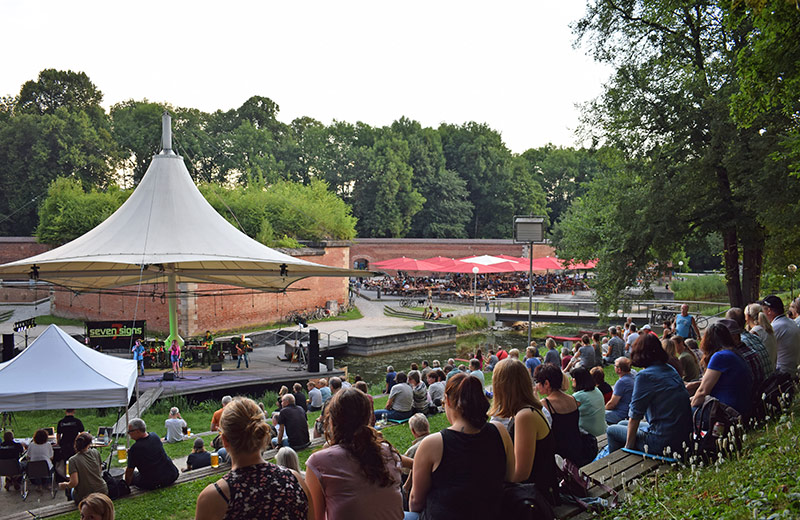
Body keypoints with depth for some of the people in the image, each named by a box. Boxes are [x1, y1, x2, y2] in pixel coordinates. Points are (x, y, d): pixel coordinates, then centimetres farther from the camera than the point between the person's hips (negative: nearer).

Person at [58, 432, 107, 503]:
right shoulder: (95, 452, -3)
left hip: (85, 497, -3)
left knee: (69, 489, 28)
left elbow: (74, 483, -19)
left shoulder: (73, 460, -14)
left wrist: (65, 485, 0)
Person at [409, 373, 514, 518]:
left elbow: (416, 499, -6)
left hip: (443, 516, -5)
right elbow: (510, 478, 7)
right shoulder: (500, 432, -8)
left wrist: (414, 514, 14)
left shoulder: (431, 444, -18)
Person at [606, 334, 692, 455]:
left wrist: (628, 445, -3)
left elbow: (635, 416, -14)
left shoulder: (644, 376, -16)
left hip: (663, 442, -8)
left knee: (611, 431, 11)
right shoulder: (671, 370, 9)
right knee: (622, 424, 24)